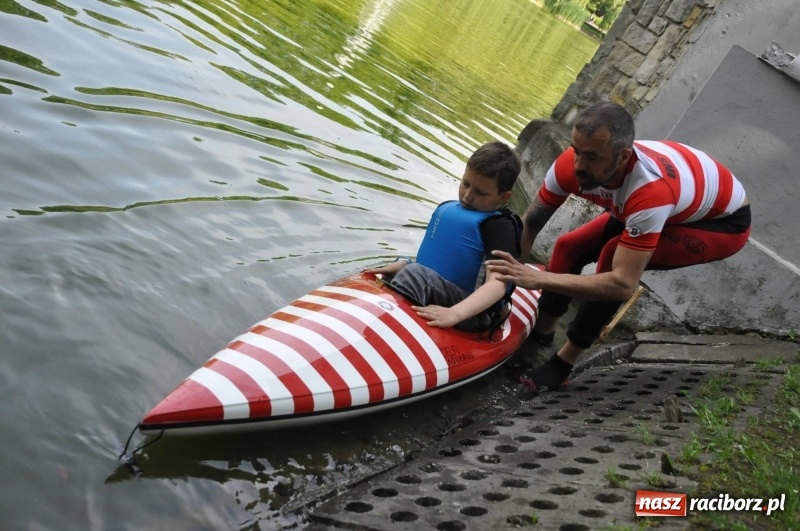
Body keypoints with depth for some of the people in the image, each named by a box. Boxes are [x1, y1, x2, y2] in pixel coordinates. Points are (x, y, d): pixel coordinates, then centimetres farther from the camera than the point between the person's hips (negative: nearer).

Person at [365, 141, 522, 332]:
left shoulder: (501, 227, -12)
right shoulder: (446, 209, 10)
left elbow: (498, 284, -24)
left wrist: (455, 313, -38)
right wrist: (403, 264, -1)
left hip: (474, 312, -8)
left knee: (416, 275, -29)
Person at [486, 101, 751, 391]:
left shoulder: (650, 191, -45)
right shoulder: (571, 164, -28)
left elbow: (622, 285, -46)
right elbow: (528, 228, -18)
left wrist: (540, 279, -48)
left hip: (724, 221, -6)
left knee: (614, 256, -28)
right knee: (568, 247, -3)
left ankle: (564, 362, -14)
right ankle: (541, 330, 20)